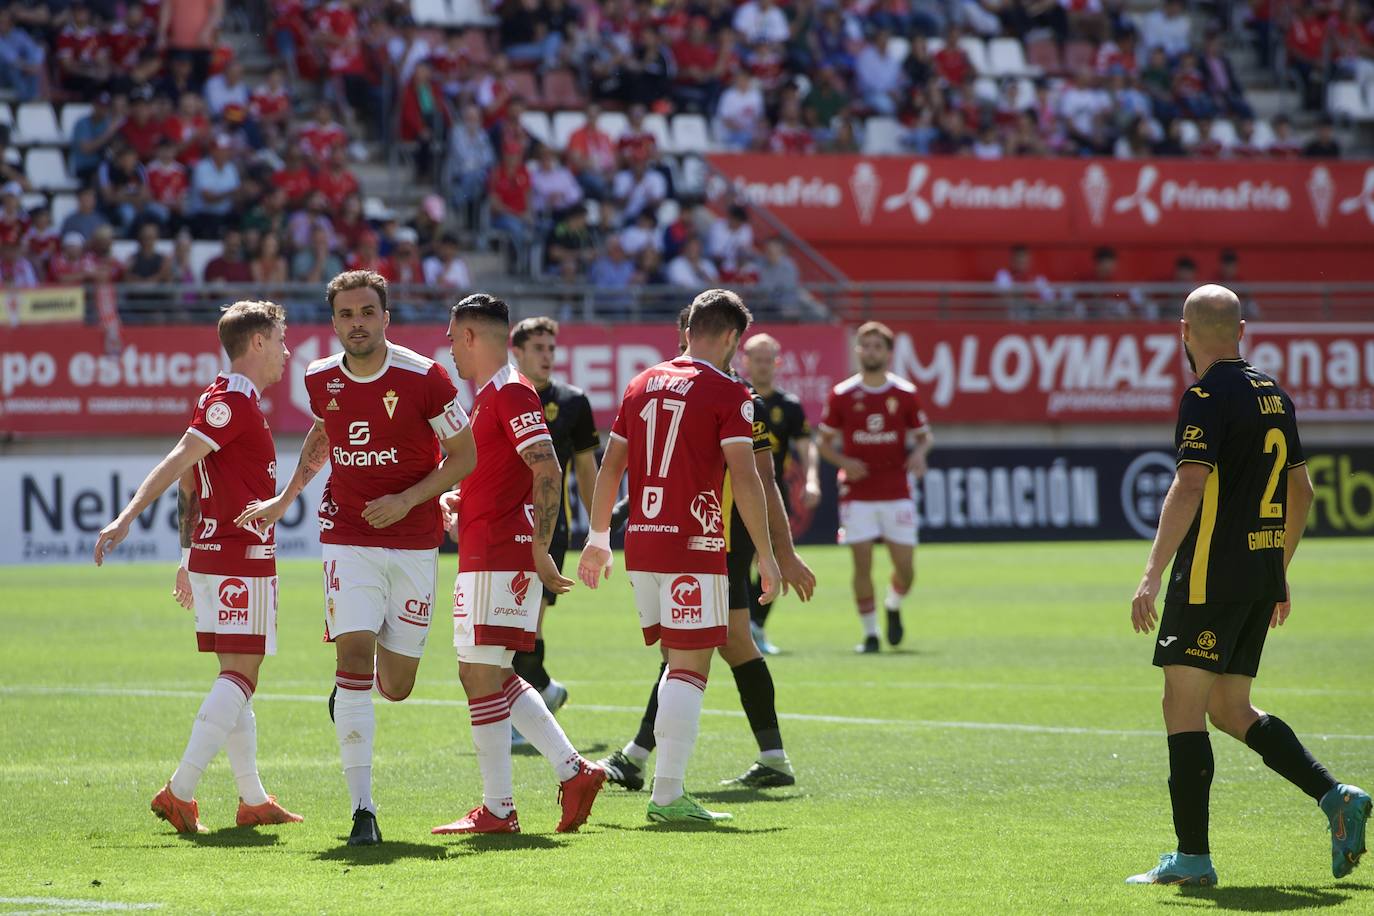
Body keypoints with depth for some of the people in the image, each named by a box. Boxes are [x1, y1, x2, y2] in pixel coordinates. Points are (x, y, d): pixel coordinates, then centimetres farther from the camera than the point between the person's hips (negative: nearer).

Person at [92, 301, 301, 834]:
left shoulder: (229, 400, 18)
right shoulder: (234, 400, -12)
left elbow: (189, 482, 22)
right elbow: (178, 462, -21)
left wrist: (189, 556, 25)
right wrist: (128, 517, -28)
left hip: (211, 552, 10)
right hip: (243, 557, -10)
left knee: (236, 680, 13)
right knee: (240, 678, -11)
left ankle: (253, 800, 18)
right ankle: (179, 792, -19)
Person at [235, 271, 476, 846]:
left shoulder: (423, 378, -10)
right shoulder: (321, 381, 1)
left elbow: (465, 455, -4)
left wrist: (407, 500, -15)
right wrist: (285, 499, 18)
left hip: (414, 543, -1)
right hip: (347, 536, 1)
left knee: (395, 687, 3)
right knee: (355, 654, -18)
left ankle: (348, 691, 43)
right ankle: (362, 809, -17)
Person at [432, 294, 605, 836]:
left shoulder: (511, 393, -12)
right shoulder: (489, 395, 19)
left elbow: (548, 472, -21)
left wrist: (539, 551, -23)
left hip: (500, 556, -10)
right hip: (483, 556, 10)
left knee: (483, 677, -8)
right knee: (484, 676, 12)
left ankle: (497, 810, -4)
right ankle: (573, 771, 12)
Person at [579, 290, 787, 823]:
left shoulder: (642, 385, 13)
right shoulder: (728, 392, -6)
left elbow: (610, 466, 15)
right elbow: (745, 479, -12)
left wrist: (599, 537, 22)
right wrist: (766, 557, -9)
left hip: (641, 541, 6)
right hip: (695, 545, -6)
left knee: (678, 663, 17)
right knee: (690, 669, -4)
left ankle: (667, 783, 13)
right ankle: (668, 794, -9)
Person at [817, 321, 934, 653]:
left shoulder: (905, 393, 3)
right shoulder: (841, 395, 1)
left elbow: (924, 435, 12)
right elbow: (825, 442, 8)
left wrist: (919, 452, -10)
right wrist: (843, 462, -12)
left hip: (897, 494, 1)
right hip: (858, 496, -1)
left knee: (905, 569, -1)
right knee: (862, 566, -6)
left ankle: (893, 608, 31)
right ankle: (870, 633, 6)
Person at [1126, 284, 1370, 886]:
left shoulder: (1207, 397, -11)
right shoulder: (1274, 396, 13)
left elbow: (1190, 486, -21)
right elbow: (1301, 490, 20)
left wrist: (1153, 575, -23)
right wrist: (1279, 572, 28)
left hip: (1211, 578, -8)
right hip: (1262, 576, 8)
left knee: (1183, 705, -3)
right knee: (1231, 709, 16)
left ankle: (1192, 856, -6)